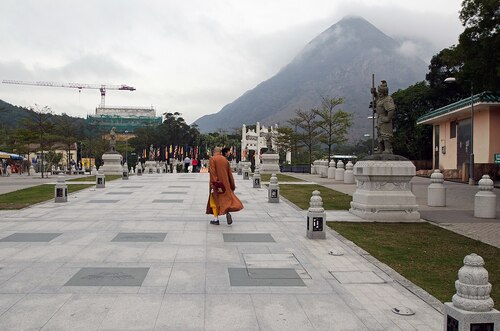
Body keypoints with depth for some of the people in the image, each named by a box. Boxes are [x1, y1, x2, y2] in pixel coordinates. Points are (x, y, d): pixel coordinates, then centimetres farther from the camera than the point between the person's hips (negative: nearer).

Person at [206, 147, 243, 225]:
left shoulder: (212, 159, -7)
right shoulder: (225, 160, 9)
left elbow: (212, 172, -17)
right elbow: (230, 174, 11)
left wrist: (213, 185, -21)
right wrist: (232, 186, 17)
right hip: (225, 184, 4)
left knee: (214, 200, 6)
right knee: (226, 198, 12)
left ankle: (216, 219, 6)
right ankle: (227, 212, -15)